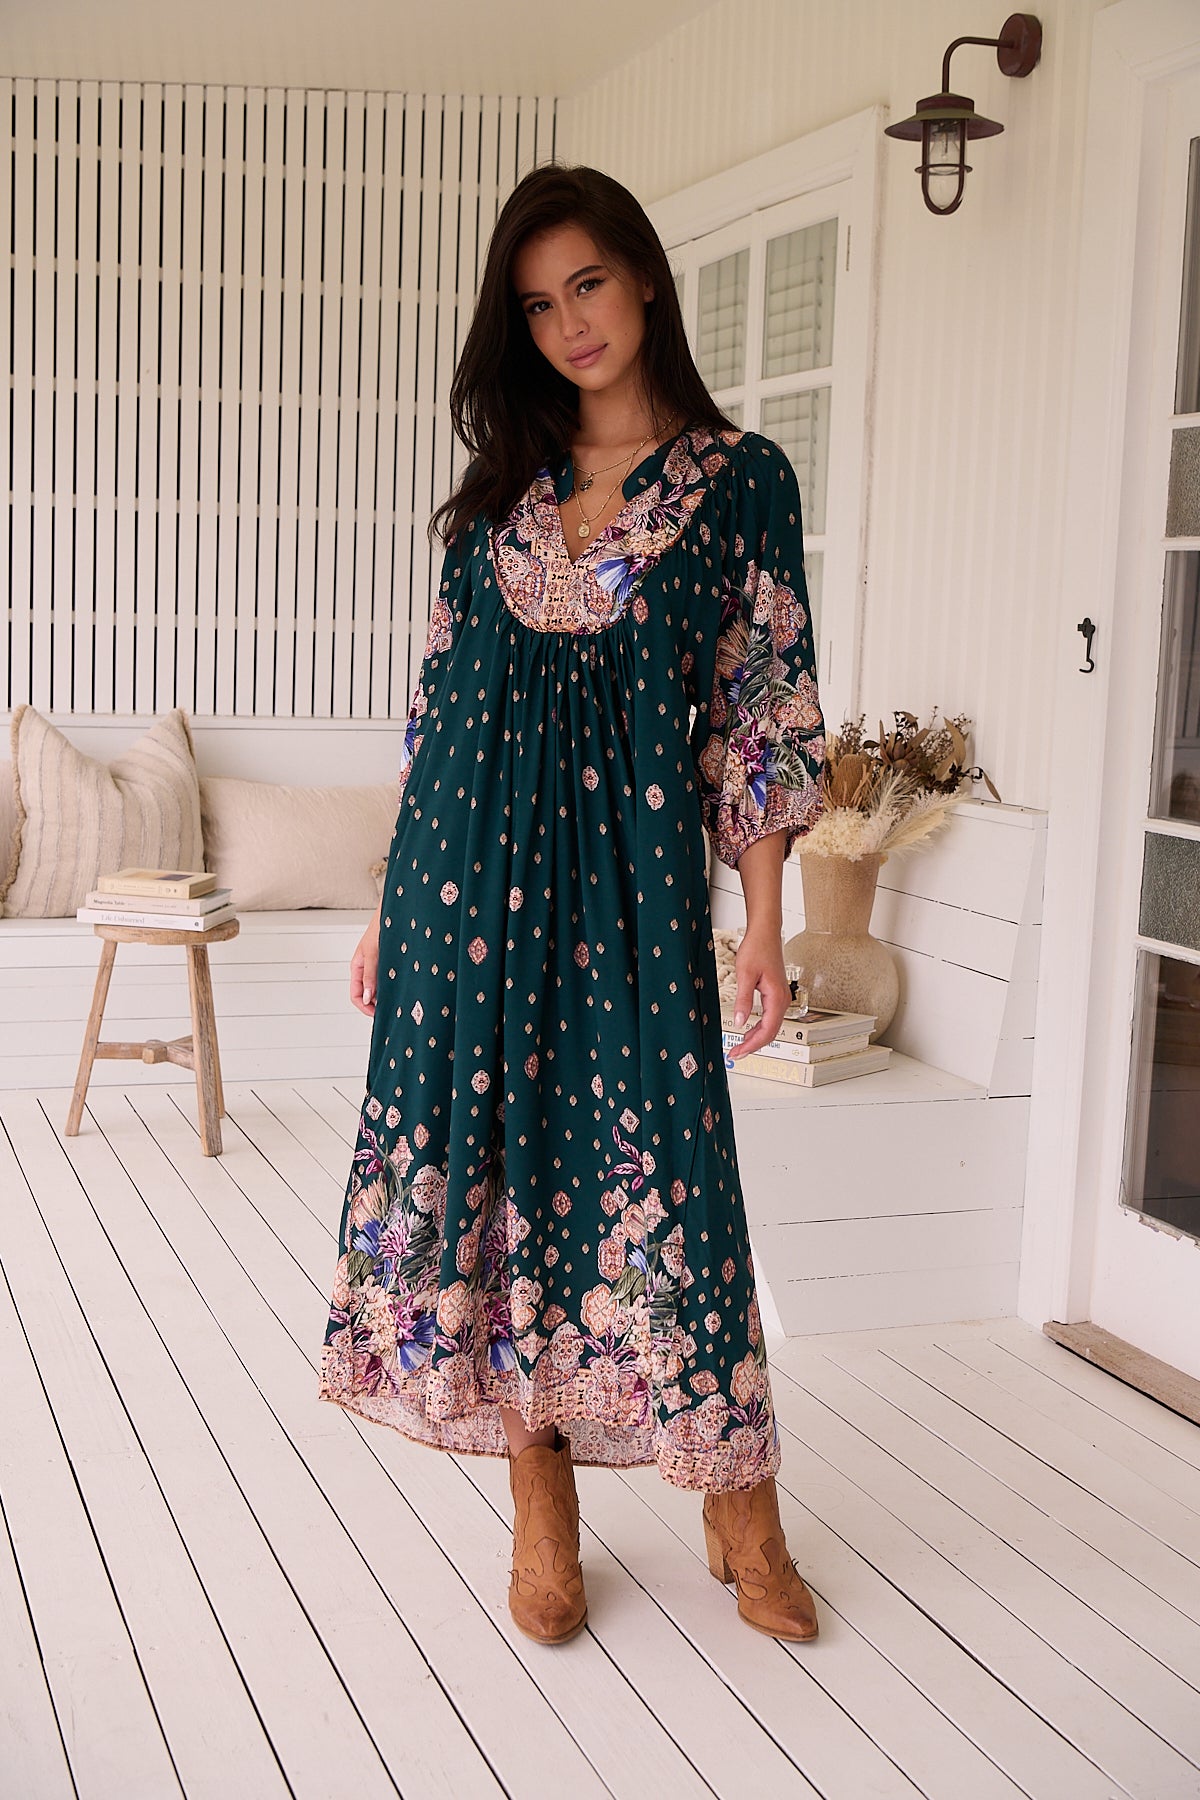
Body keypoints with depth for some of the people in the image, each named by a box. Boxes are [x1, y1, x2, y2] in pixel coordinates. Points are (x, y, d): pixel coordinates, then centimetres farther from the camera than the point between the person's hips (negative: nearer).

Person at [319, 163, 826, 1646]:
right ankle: (541, 1513, 18)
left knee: (653, 1172, -4)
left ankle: (742, 1514, 14)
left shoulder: (738, 479, 2)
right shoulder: (499, 485, 12)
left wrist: (764, 924, -6)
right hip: (470, 860, 4)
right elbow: (439, 698, 12)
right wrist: (391, 906, 10)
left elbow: (764, 706, -1)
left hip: (631, 860, -3)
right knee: (484, 1165, 4)